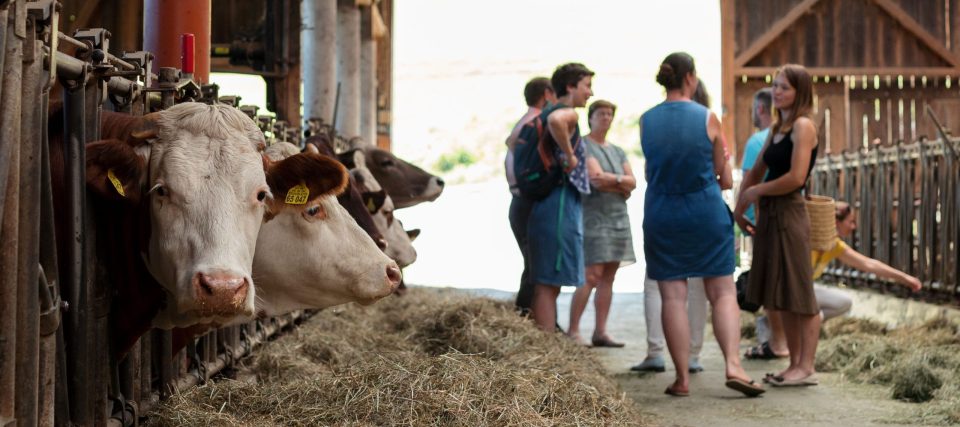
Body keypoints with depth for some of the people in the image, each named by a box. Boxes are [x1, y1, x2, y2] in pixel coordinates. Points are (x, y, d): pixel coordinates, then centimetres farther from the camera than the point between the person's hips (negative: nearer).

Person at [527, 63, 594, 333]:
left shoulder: (544, 114, 19)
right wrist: (569, 156, -23)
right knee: (549, 284, -8)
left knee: (545, 284, 13)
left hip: (546, 204, 10)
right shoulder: (568, 113, -11)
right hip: (560, 206, -10)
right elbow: (555, 121, -36)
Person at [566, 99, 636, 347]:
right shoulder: (583, 146, -2)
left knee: (608, 278, 4)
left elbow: (632, 182, 9)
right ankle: (573, 331, -11)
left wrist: (609, 180, -7)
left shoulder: (618, 152, 20)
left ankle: (600, 332, 6)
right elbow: (595, 178, -15)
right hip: (593, 217, -7)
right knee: (592, 275, -14)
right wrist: (620, 182, -2)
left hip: (618, 219, 7)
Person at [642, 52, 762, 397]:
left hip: (661, 216, 2)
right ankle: (733, 365, -6)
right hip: (707, 213, -1)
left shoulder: (646, 121, -1)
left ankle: (682, 378, 5)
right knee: (723, 292, 7)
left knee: (673, 297, 4)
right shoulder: (707, 118, -6)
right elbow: (719, 168, 4)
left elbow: (652, 170, 9)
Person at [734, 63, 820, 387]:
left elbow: (796, 177, -18)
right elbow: (755, 173, 22)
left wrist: (756, 191, -7)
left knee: (799, 293, -4)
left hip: (789, 213, -9)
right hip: (769, 215, 9)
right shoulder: (776, 129, 17)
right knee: (783, 297, 11)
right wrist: (739, 207, 11)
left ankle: (806, 368, 1)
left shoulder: (803, 126, -8)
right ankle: (795, 364, 17)